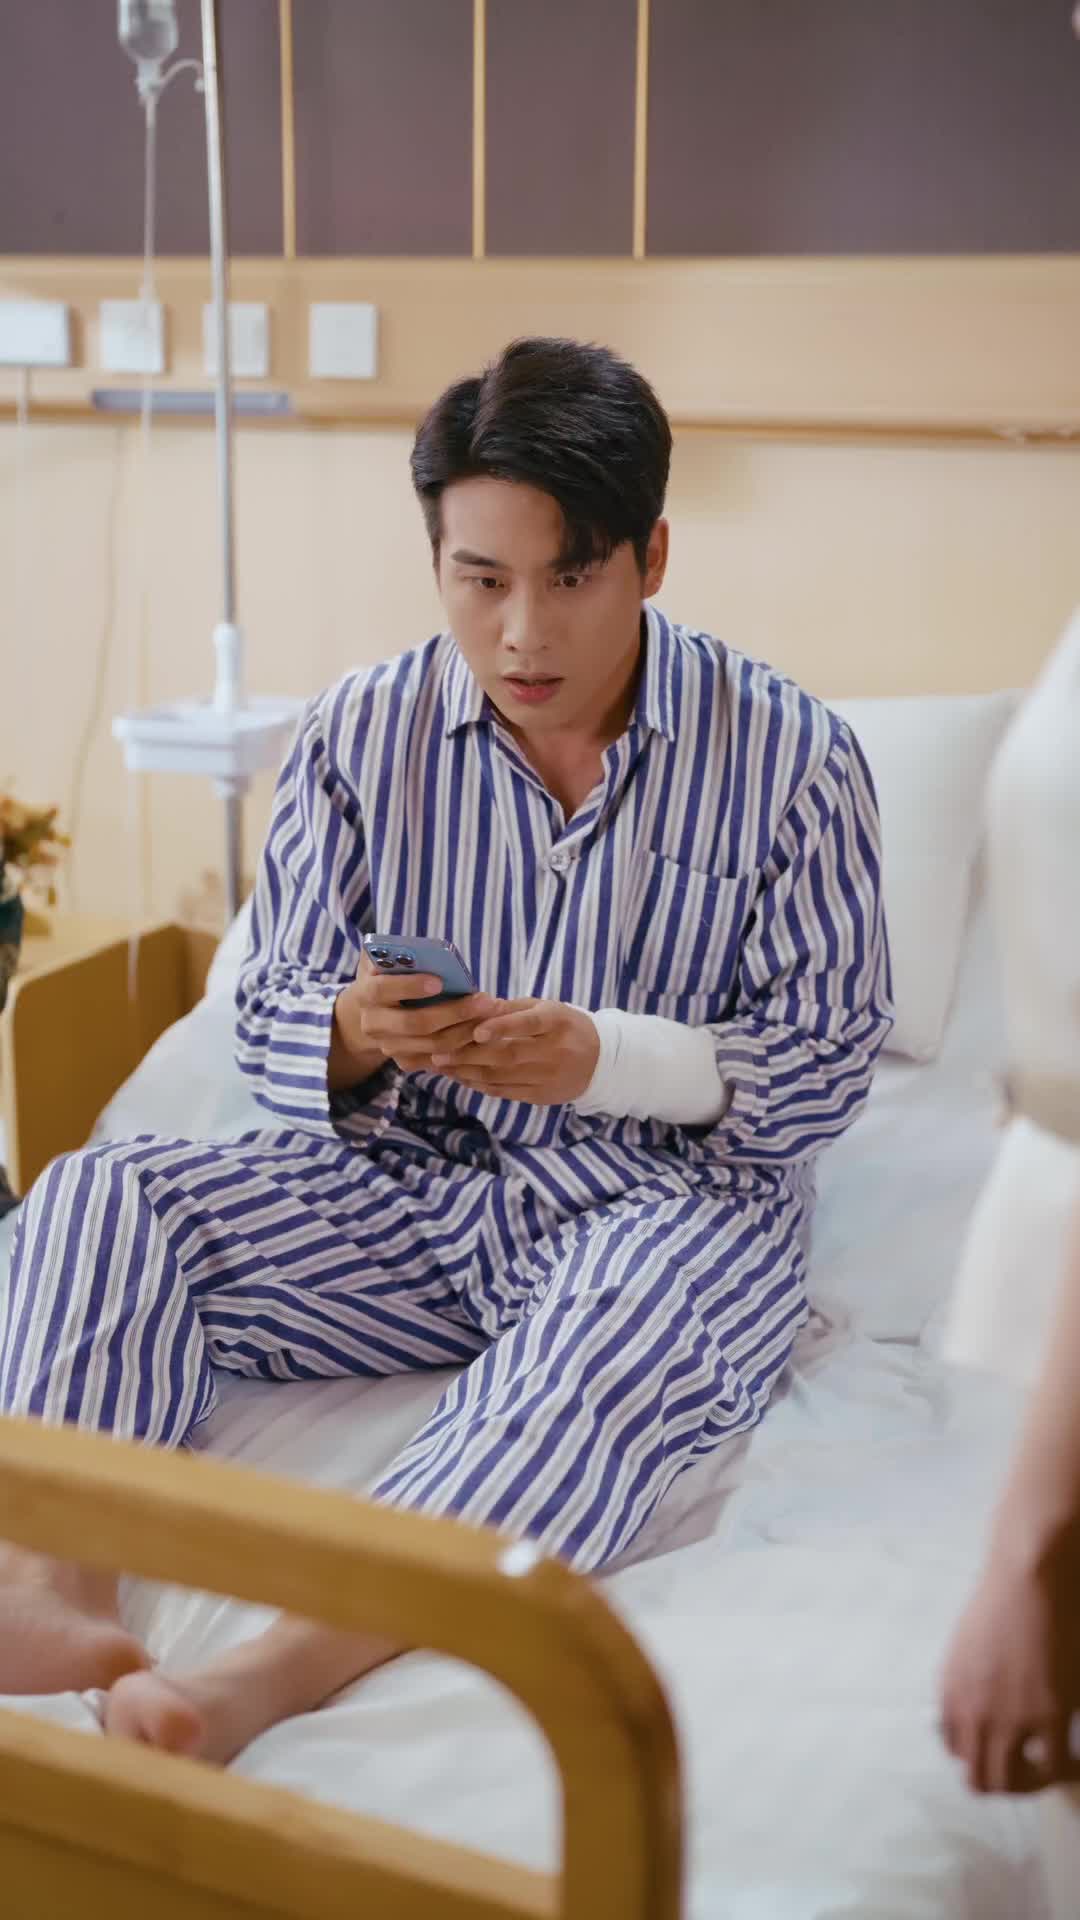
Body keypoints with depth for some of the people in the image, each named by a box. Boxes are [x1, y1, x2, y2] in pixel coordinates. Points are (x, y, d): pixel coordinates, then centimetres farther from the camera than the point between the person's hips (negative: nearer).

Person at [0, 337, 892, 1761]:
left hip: (669, 1191, -3)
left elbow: (831, 1060, -5)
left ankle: (276, 1673, -52)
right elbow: (270, 1012, 6)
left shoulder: (790, 758, -5)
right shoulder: (360, 735, 2)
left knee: (624, 1329, -40)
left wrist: (606, 1057, -23)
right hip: (410, 1182, 4)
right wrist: (348, 1034, -20)